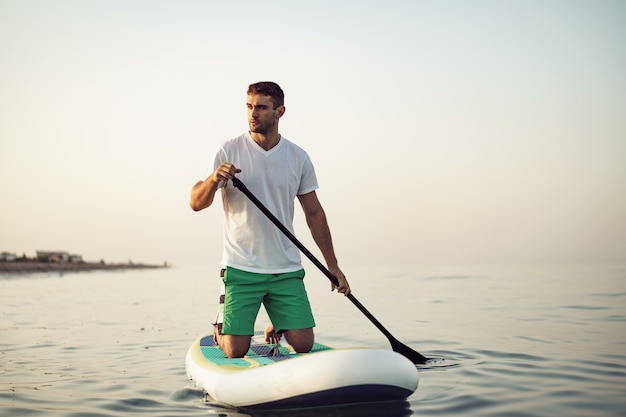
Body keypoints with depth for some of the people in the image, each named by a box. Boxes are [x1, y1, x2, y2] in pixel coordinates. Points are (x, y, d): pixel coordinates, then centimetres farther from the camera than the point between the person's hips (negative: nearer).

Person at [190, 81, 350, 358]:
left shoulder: (298, 158, 4)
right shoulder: (230, 152, -3)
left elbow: (313, 213, 11)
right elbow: (196, 203, -5)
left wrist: (332, 265, 9)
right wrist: (213, 179, -27)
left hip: (287, 270, 2)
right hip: (240, 270, -2)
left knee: (303, 344, -3)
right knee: (235, 351, -5)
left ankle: (277, 328, 31)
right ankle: (220, 331, 31)